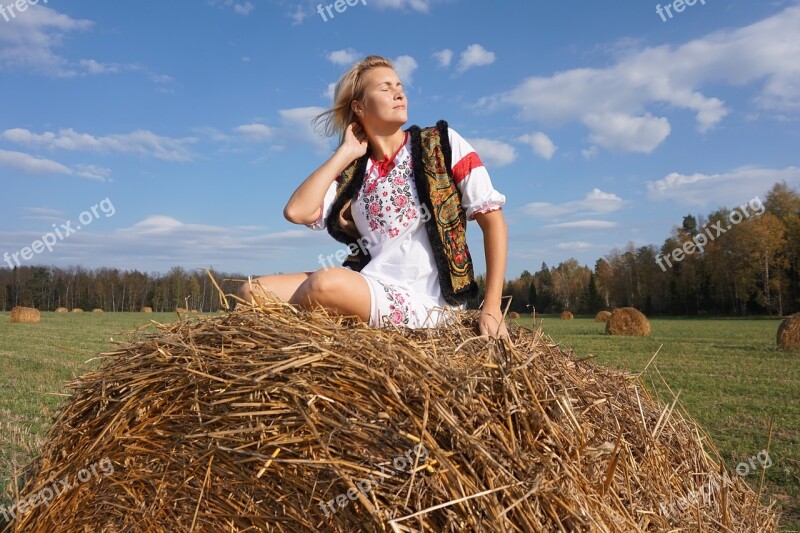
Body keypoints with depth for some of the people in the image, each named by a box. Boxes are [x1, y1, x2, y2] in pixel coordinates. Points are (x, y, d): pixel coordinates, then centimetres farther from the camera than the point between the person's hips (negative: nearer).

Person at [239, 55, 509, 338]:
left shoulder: (442, 144, 3)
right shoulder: (353, 172, 11)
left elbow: (493, 218, -1)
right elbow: (296, 211, -5)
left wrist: (491, 307, -9)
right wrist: (345, 153, 3)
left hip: (424, 301, -3)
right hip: (368, 289, 4)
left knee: (325, 283, -30)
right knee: (254, 291, -13)